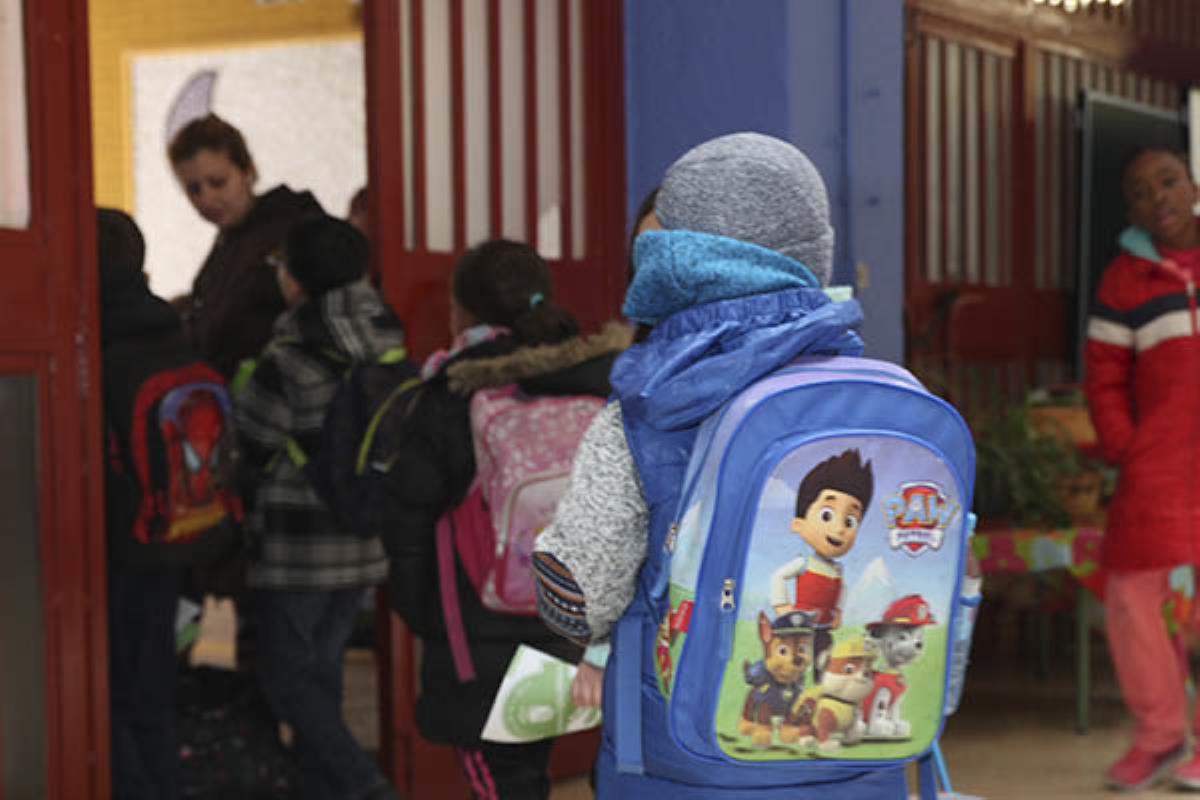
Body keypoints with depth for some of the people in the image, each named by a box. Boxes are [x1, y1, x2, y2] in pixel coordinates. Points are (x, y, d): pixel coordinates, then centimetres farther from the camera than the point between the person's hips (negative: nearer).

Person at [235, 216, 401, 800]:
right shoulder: (384, 336, 1)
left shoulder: (287, 358, -18)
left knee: (288, 678, 2)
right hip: (364, 532, 6)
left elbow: (251, 450, -8)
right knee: (323, 669, 17)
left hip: (297, 539, -6)